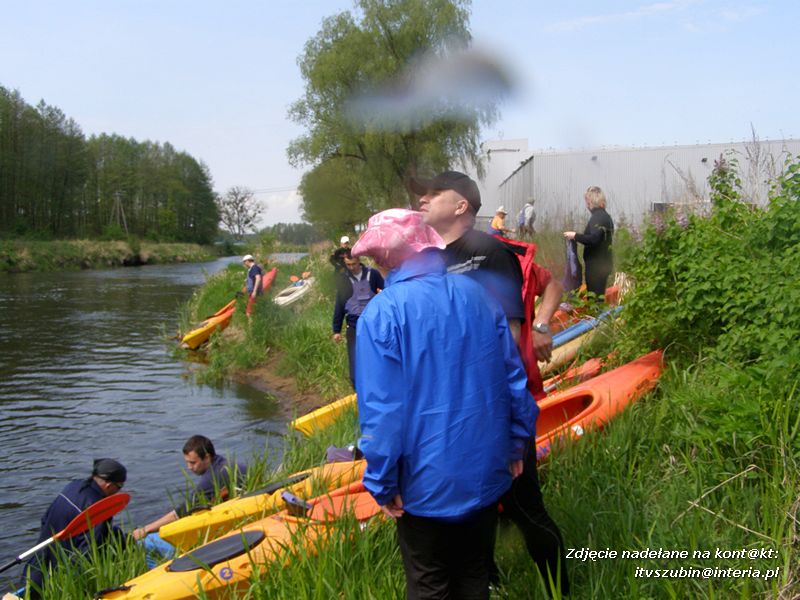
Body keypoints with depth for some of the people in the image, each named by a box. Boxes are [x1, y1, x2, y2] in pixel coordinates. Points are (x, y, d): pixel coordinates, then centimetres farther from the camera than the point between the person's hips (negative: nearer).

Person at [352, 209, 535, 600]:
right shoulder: (477, 296, -2)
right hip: (486, 473, 5)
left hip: (427, 482, -5)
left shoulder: (382, 313, -19)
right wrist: (515, 445, 15)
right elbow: (514, 379, 3)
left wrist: (383, 484, -9)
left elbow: (382, 409, -20)